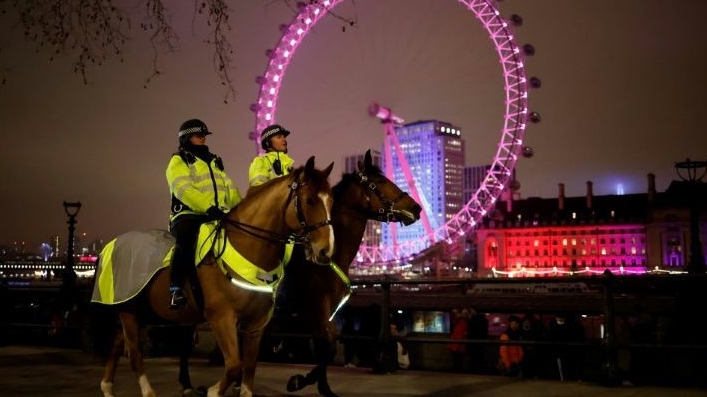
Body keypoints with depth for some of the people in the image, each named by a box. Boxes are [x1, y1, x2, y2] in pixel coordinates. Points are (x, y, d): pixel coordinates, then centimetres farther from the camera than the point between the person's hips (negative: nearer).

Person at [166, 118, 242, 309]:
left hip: (218, 216, 7)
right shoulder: (178, 161, 7)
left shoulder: (214, 161, 28)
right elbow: (183, 189, -12)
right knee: (187, 239, -36)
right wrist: (208, 207, -27)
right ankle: (176, 289, -33)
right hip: (188, 215, -6)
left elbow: (230, 189, 19)